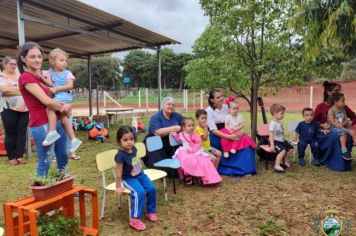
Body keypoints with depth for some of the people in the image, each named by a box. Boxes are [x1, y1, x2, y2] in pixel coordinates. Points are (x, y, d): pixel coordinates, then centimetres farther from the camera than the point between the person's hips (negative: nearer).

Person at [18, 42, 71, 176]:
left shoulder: (41, 77, 14)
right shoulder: (26, 77, -12)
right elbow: (47, 101, -19)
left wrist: (65, 106, -6)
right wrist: (64, 108, -2)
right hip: (41, 125, -9)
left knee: (63, 158, 17)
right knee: (44, 162, 1)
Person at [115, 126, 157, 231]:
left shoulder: (133, 149, -5)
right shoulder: (120, 155, -25)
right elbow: (118, 172, -19)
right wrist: (118, 187, -13)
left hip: (140, 175, 7)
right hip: (129, 179, -7)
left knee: (152, 188, -8)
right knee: (140, 192, -27)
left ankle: (150, 211, 15)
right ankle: (135, 219, -14)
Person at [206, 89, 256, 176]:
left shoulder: (226, 107, 5)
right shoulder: (209, 111, -10)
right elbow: (213, 130, -18)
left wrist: (239, 131, -16)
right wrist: (229, 137, -29)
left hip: (227, 133, 5)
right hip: (216, 137, -5)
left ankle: (245, 169, -10)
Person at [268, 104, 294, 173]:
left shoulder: (279, 122, 11)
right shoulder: (273, 123, -19)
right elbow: (271, 134, -24)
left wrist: (283, 140, 22)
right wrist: (272, 145, -28)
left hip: (281, 140, 10)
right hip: (275, 141, -10)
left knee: (290, 148, 12)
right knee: (283, 150, -28)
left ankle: (285, 161, 32)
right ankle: (277, 166, -23)